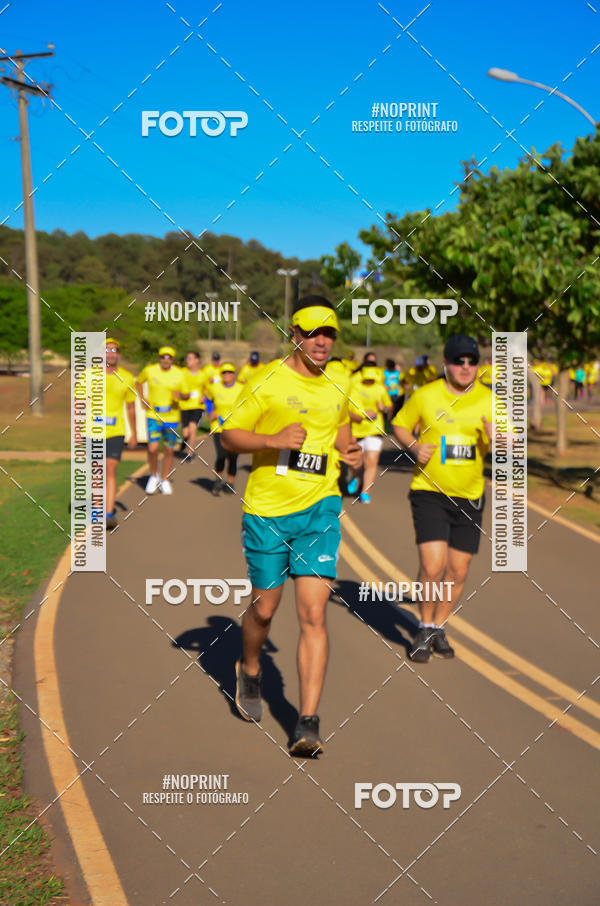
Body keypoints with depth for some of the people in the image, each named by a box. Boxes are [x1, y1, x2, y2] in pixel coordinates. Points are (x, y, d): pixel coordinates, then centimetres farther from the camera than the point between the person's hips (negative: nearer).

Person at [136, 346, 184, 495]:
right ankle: (154, 476, 12)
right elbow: (139, 381, 17)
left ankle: (165, 481, 26)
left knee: (169, 450, 8)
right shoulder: (149, 370, -3)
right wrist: (142, 398, 5)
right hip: (153, 416, -1)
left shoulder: (180, 374, -3)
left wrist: (179, 396, -19)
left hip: (172, 417, 1)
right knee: (153, 448, -14)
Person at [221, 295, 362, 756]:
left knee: (313, 616, -8)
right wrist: (274, 439, -20)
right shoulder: (267, 383, -5)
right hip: (267, 512, -2)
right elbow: (229, 436, -4)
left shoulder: (337, 392, 10)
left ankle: (308, 723, -6)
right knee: (264, 607, 10)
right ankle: (250, 671, 43)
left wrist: (350, 453, 5)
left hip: (319, 510, 2)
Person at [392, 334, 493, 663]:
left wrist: (496, 438, -19)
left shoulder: (489, 401, 1)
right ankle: (425, 627, 10)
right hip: (429, 491, -3)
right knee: (432, 566, -14)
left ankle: (439, 628, 29)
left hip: (469, 496, 3)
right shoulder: (425, 396, -4)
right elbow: (400, 425, 9)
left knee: (458, 572, 7)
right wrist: (414, 447, -10)